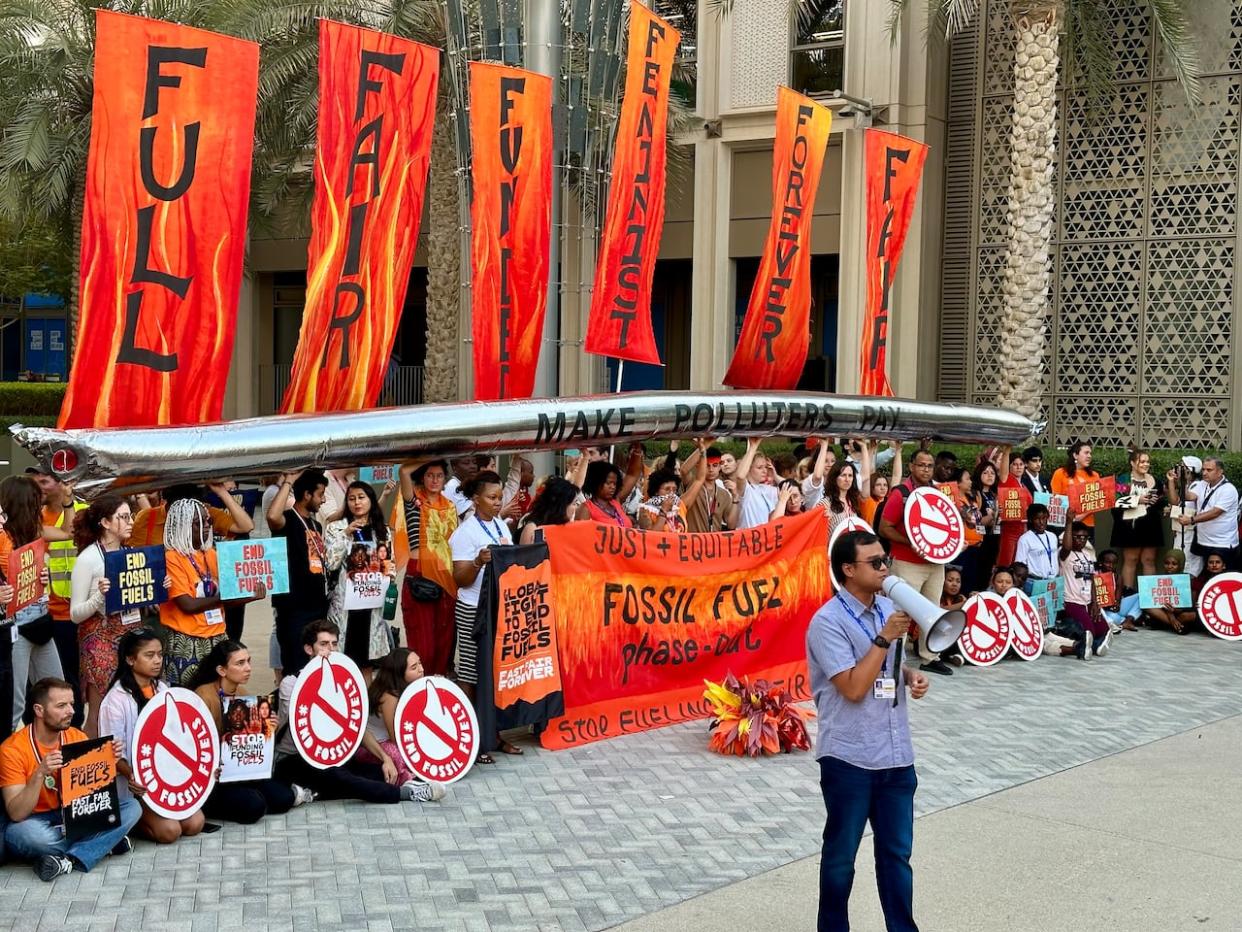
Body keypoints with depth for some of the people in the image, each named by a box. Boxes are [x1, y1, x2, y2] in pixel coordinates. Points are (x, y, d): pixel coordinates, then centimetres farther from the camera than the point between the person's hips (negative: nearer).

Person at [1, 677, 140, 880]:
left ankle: (72, 860, -27)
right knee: (25, 833, -39)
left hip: (73, 818, 5)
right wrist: (40, 774, -35)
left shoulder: (77, 738, -1)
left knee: (131, 808, -16)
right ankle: (104, 843, -18)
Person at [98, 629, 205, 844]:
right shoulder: (117, 699, -14)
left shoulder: (163, 690, 6)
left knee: (195, 824, -8)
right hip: (136, 782, -6)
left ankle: (143, 815, 15)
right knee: (169, 831, -20)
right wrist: (130, 775, -36)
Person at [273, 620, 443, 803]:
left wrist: (385, 757, -9)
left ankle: (314, 791, -23)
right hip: (293, 761, -6)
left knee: (384, 773, -18)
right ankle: (405, 792, -29)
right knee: (332, 775, -37)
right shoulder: (291, 682, -8)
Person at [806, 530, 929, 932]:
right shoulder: (828, 622, -15)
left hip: (896, 754, 6)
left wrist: (911, 676, 1)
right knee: (840, 855, 9)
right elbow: (854, 688, -21)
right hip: (849, 759, -6)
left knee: (897, 853, 13)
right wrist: (885, 638, -21)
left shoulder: (888, 608, 7)